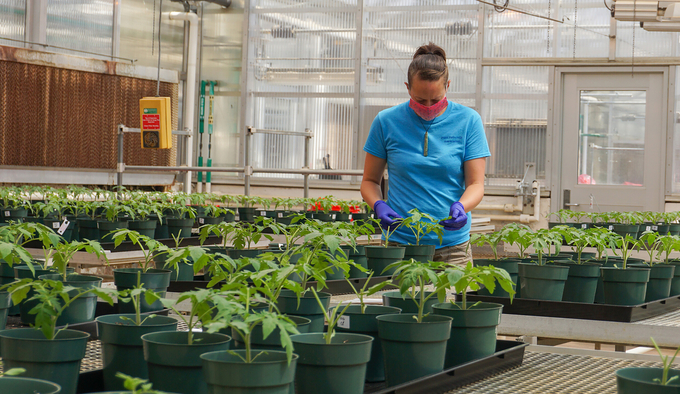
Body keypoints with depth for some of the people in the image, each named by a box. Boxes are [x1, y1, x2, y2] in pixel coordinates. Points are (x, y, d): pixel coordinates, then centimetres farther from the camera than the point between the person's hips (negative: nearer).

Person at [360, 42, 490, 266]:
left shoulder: (468, 121, 0)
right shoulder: (386, 122, 1)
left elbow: (475, 183, -1)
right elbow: (370, 181, 9)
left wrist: (461, 207, -23)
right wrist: (379, 206, -12)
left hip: (452, 245, 0)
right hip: (399, 242, 0)